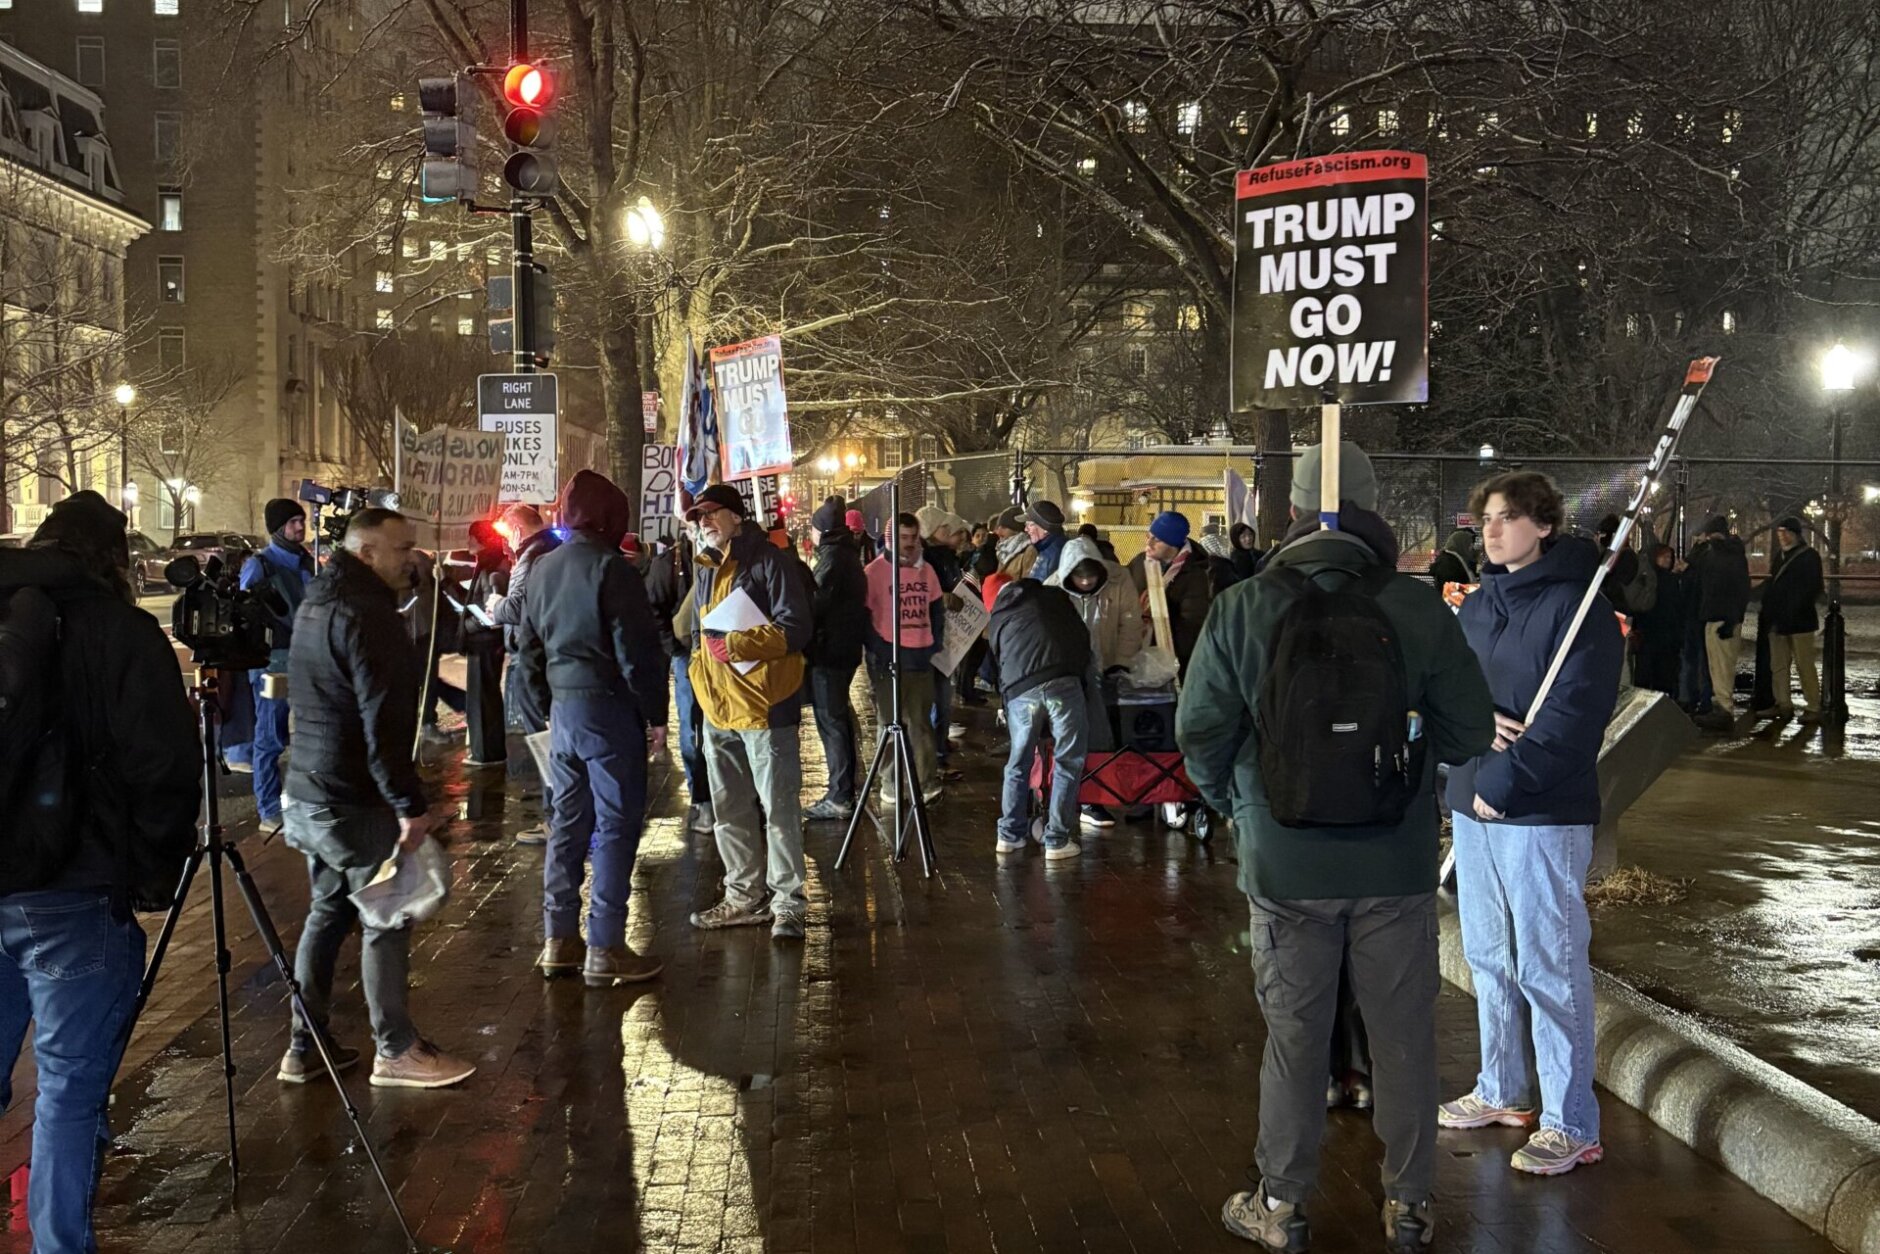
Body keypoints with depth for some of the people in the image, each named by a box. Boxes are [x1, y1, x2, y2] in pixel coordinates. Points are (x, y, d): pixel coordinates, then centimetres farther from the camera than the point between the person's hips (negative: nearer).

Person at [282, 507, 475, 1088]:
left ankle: (305, 1046, 21)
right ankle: (396, 1051, 7)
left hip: (308, 793, 10)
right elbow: (383, 722, -24)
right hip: (355, 801, -10)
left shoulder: (317, 603, 14)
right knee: (386, 919, 0)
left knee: (328, 911, 16)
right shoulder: (365, 615, -19)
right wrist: (410, 805, -21)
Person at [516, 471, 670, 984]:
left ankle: (559, 940, 21)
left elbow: (529, 643, 17)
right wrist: (656, 714, -10)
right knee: (616, 825, -2)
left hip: (563, 706, 8)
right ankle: (605, 950, 0)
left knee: (568, 821, 14)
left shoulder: (543, 568, 11)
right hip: (609, 708, -8)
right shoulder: (609, 567, -13)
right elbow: (637, 649, -16)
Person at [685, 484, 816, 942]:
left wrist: (737, 645, -22)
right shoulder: (706, 573, 16)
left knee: (778, 807, -4)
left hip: (763, 704, -8)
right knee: (730, 809, 14)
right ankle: (744, 896, 25)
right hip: (718, 707, 8)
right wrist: (702, 669, 13)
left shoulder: (767, 560, -8)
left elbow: (797, 627, -17)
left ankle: (787, 903, 2)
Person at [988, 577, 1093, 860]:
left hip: (1020, 691, 2)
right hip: (1063, 682, -2)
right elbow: (1083, 636, 22)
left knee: (1018, 764, 17)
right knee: (1068, 762, 6)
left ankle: (1010, 835, 23)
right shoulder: (1054, 596, 24)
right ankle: (1057, 841, 6)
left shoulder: (997, 621, 28)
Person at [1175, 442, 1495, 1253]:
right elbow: (1470, 732, -4)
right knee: (1403, 1035, 13)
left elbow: (1201, 732, -5)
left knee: (1294, 1038, 12)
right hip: (1397, 861, 0)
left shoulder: (1241, 608, -9)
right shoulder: (1420, 608, -9)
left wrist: (1237, 805, 13)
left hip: (1285, 862, 0)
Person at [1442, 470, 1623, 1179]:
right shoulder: (1477, 605, 12)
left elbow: (1571, 714, -18)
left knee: (1549, 968, -3)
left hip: (1544, 812, -7)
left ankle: (1571, 1125, 8)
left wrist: (1505, 782, -18)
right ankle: (1502, 1091, 32)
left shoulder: (1578, 605, -10)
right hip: (1473, 802, 8)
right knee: (1488, 956, 17)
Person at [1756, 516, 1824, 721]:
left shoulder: (1809, 556, -5)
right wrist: (1768, 615, 12)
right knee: (1778, 665, 7)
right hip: (1777, 620, 7)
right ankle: (1783, 704, 13)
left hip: (1799, 621, -7)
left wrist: (1795, 612, -18)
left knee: (1805, 665, -5)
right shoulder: (1780, 556, 18)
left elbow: (1813, 588, -10)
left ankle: (1813, 707, -1)